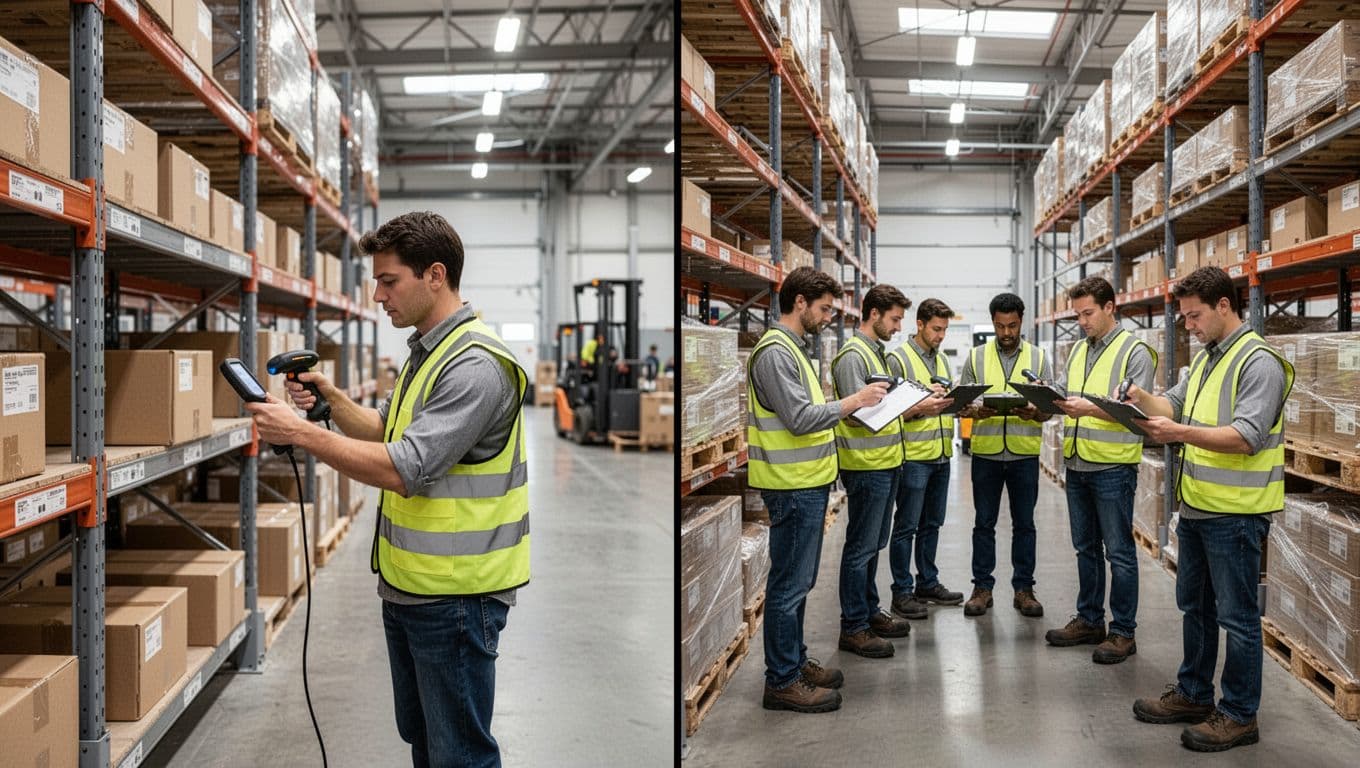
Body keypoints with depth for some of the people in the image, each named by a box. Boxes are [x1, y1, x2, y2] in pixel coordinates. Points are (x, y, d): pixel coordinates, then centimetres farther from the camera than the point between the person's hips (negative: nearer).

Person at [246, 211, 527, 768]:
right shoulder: (425, 350, 12)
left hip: (454, 596, -10)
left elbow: (404, 469, -27)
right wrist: (332, 399, 4)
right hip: (407, 587, 10)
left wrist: (301, 433, -21)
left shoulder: (475, 365, -21)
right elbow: (386, 431, 21)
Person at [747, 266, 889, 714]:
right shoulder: (775, 352, -17)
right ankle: (782, 682, 5)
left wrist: (848, 408, 9)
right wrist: (853, 402, -16)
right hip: (793, 487, -11)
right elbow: (799, 418, -23)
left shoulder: (794, 348, 16)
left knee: (799, 581, 18)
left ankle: (795, 660, 30)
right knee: (789, 584, -3)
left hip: (807, 482, 11)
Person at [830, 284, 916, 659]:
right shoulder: (853, 356, -16)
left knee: (873, 544, 18)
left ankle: (869, 611, 30)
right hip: (866, 465, -10)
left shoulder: (875, 353, 15)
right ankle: (853, 628, 6)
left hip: (885, 462, 10)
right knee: (861, 547, -2)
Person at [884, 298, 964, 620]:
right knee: (906, 527, -1)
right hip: (913, 457, -8)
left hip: (941, 456, 8)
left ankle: (928, 584, 26)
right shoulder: (898, 359, -9)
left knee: (932, 524, 15)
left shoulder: (941, 360, 15)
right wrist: (920, 408, -26)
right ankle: (902, 592, 6)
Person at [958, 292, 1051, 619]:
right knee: (984, 522, 6)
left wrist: (1033, 412, -19)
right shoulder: (976, 357, 4)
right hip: (986, 452, 0)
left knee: (1024, 524, 7)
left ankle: (1023, 588, 16)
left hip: (1025, 454, 0)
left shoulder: (1038, 358, 5)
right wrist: (977, 411, -20)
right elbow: (962, 405, 3)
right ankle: (982, 587, 15)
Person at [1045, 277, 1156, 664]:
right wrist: (1049, 398, -6)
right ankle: (1089, 621, 27)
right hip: (1077, 465, 7)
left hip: (1113, 468, -7)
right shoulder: (1078, 352, 14)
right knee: (1086, 548, 16)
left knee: (1119, 553, 1)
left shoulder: (1136, 352, -8)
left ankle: (1123, 632, 9)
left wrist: (1089, 409, -27)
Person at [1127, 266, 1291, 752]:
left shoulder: (1260, 363, -16)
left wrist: (1181, 433, -32)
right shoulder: (1206, 358, 12)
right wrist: (1143, 399, -2)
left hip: (1234, 515, -9)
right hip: (1196, 507, 9)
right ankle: (1193, 694, 32)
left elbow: (1246, 437, -24)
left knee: (1237, 616, 2)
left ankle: (1239, 715, 14)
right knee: (1194, 606, 19)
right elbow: (1174, 405, 17)